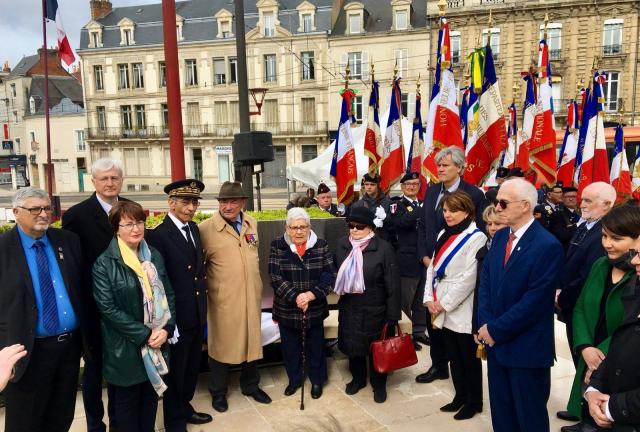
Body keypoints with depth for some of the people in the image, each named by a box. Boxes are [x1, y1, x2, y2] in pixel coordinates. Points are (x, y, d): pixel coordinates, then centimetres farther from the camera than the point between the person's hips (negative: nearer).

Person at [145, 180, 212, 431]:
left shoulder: (194, 228, 6)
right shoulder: (158, 235, -18)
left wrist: (203, 305, 13)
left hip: (197, 314, 7)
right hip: (177, 317, -7)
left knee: (192, 367, 22)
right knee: (175, 370, 12)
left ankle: (184, 408, 43)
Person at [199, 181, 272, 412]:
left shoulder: (252, 223, 4)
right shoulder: (206, 228, -14)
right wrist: (209, 285, -6)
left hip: (252, 296, 5)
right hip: (223, 300, -5)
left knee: (252, 341, 17)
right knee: (222, 345, 10)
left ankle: (250, 385, 38)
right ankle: (218, 392, 31)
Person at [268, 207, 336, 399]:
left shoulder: (321, 245, -3)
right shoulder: (277, 246, -6)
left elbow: (330, 275, -7)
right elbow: (276, 278, -12)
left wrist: (311, 294, -20)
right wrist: (295, 297, -21)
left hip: (315, 309, 0)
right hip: (287, 309, 0)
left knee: (315, 346, 14)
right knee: (290, 347, 15)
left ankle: (317, 380, 35)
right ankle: (294, 379, 38)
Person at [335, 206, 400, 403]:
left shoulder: (383, 248, -16)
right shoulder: (342, 244, -3)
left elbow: (392, 284, -13)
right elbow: (338, 274, 7)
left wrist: (393, 315, -12)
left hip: (374, 310, -4)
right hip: (349, 308, 4)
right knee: (352, 345, 18)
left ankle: (379, 384, 35)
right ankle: (358, 378, 42)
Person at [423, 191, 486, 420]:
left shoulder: (476, 237, -12)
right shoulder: (444, 234, 11)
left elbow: (469, 278, -18)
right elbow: (433, 268, 11)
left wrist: (445, 303, -14)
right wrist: (430, 299, 0)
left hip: (462, 311, -7)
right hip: (443, 311, 7)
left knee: (469, 358, 8)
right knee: (453, 356, 17)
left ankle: (474, 402, 24)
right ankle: (460, 397, 32)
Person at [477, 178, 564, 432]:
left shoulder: (548, 246, -17)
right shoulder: (500, 237, 6)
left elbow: (534, 300, -20)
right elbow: (485, 281, 6)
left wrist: (496, 330, -15)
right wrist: (485, 325, -6)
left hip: (526, 347, -6)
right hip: (496, 342, 6)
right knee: (501, 411, 19)